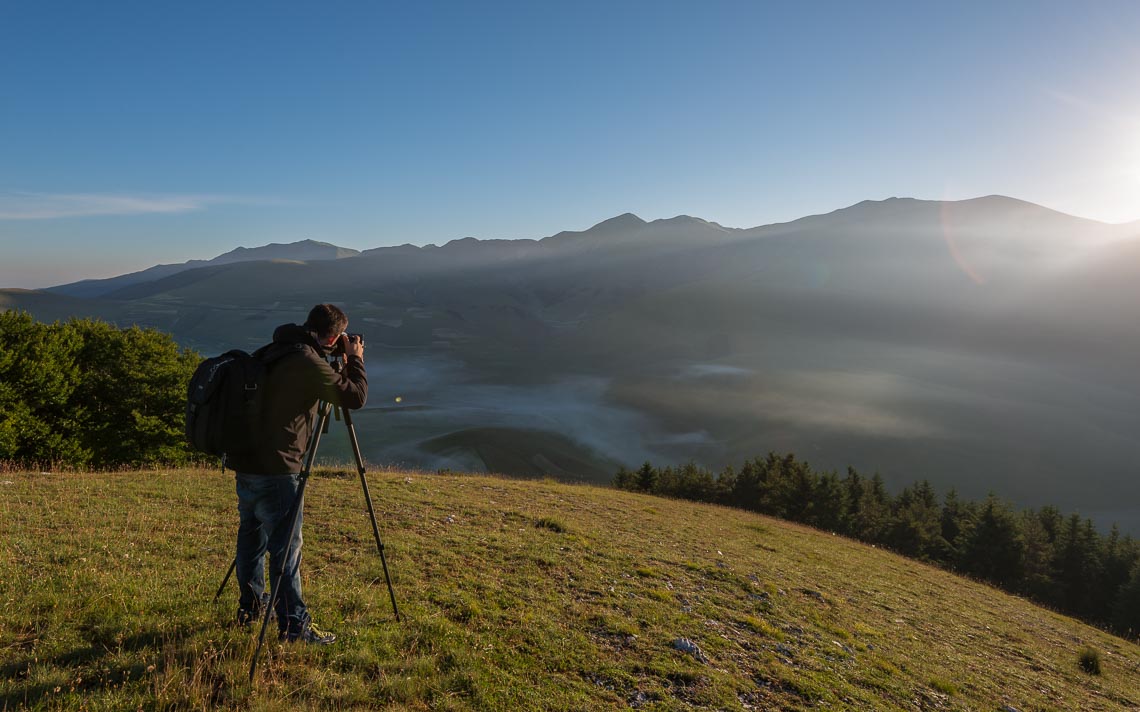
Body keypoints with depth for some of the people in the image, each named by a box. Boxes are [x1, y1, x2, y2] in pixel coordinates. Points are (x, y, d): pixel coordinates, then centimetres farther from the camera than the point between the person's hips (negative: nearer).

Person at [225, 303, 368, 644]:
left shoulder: (270, 352, 9)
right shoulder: (307, 363, -18)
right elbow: (355, 396, -16)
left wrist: (338, 361, 21)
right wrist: (355, 359, -1)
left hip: (245, 464, 9)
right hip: (275, 471, -9)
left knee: (252, 537, 21)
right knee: (286, 547, 0)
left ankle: (250, 605, 37)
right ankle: (293, 623, 8)